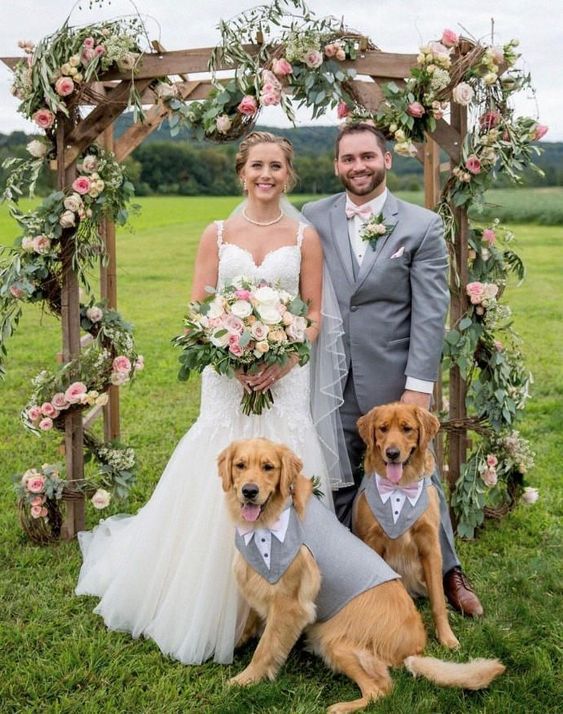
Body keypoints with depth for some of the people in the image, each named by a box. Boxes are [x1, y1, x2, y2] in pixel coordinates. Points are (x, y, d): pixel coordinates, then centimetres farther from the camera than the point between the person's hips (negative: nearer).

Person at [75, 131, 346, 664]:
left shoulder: (304, 237, 5)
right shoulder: (217, 234, 5)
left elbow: (315, 316, 3)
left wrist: (281, 362, -14)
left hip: (285, 377, 0)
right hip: (227, 377, 0)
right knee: (218, 489, 0)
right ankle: (211, 606, 19)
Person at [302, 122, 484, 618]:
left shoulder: (423, 225, -3)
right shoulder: (313, 219, 3)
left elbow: (431, 312, -6)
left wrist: (419, 386, -11)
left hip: (394, 380, -2)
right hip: (332, 381, 2)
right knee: (338, 484, 11)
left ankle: (448, 571, 30)